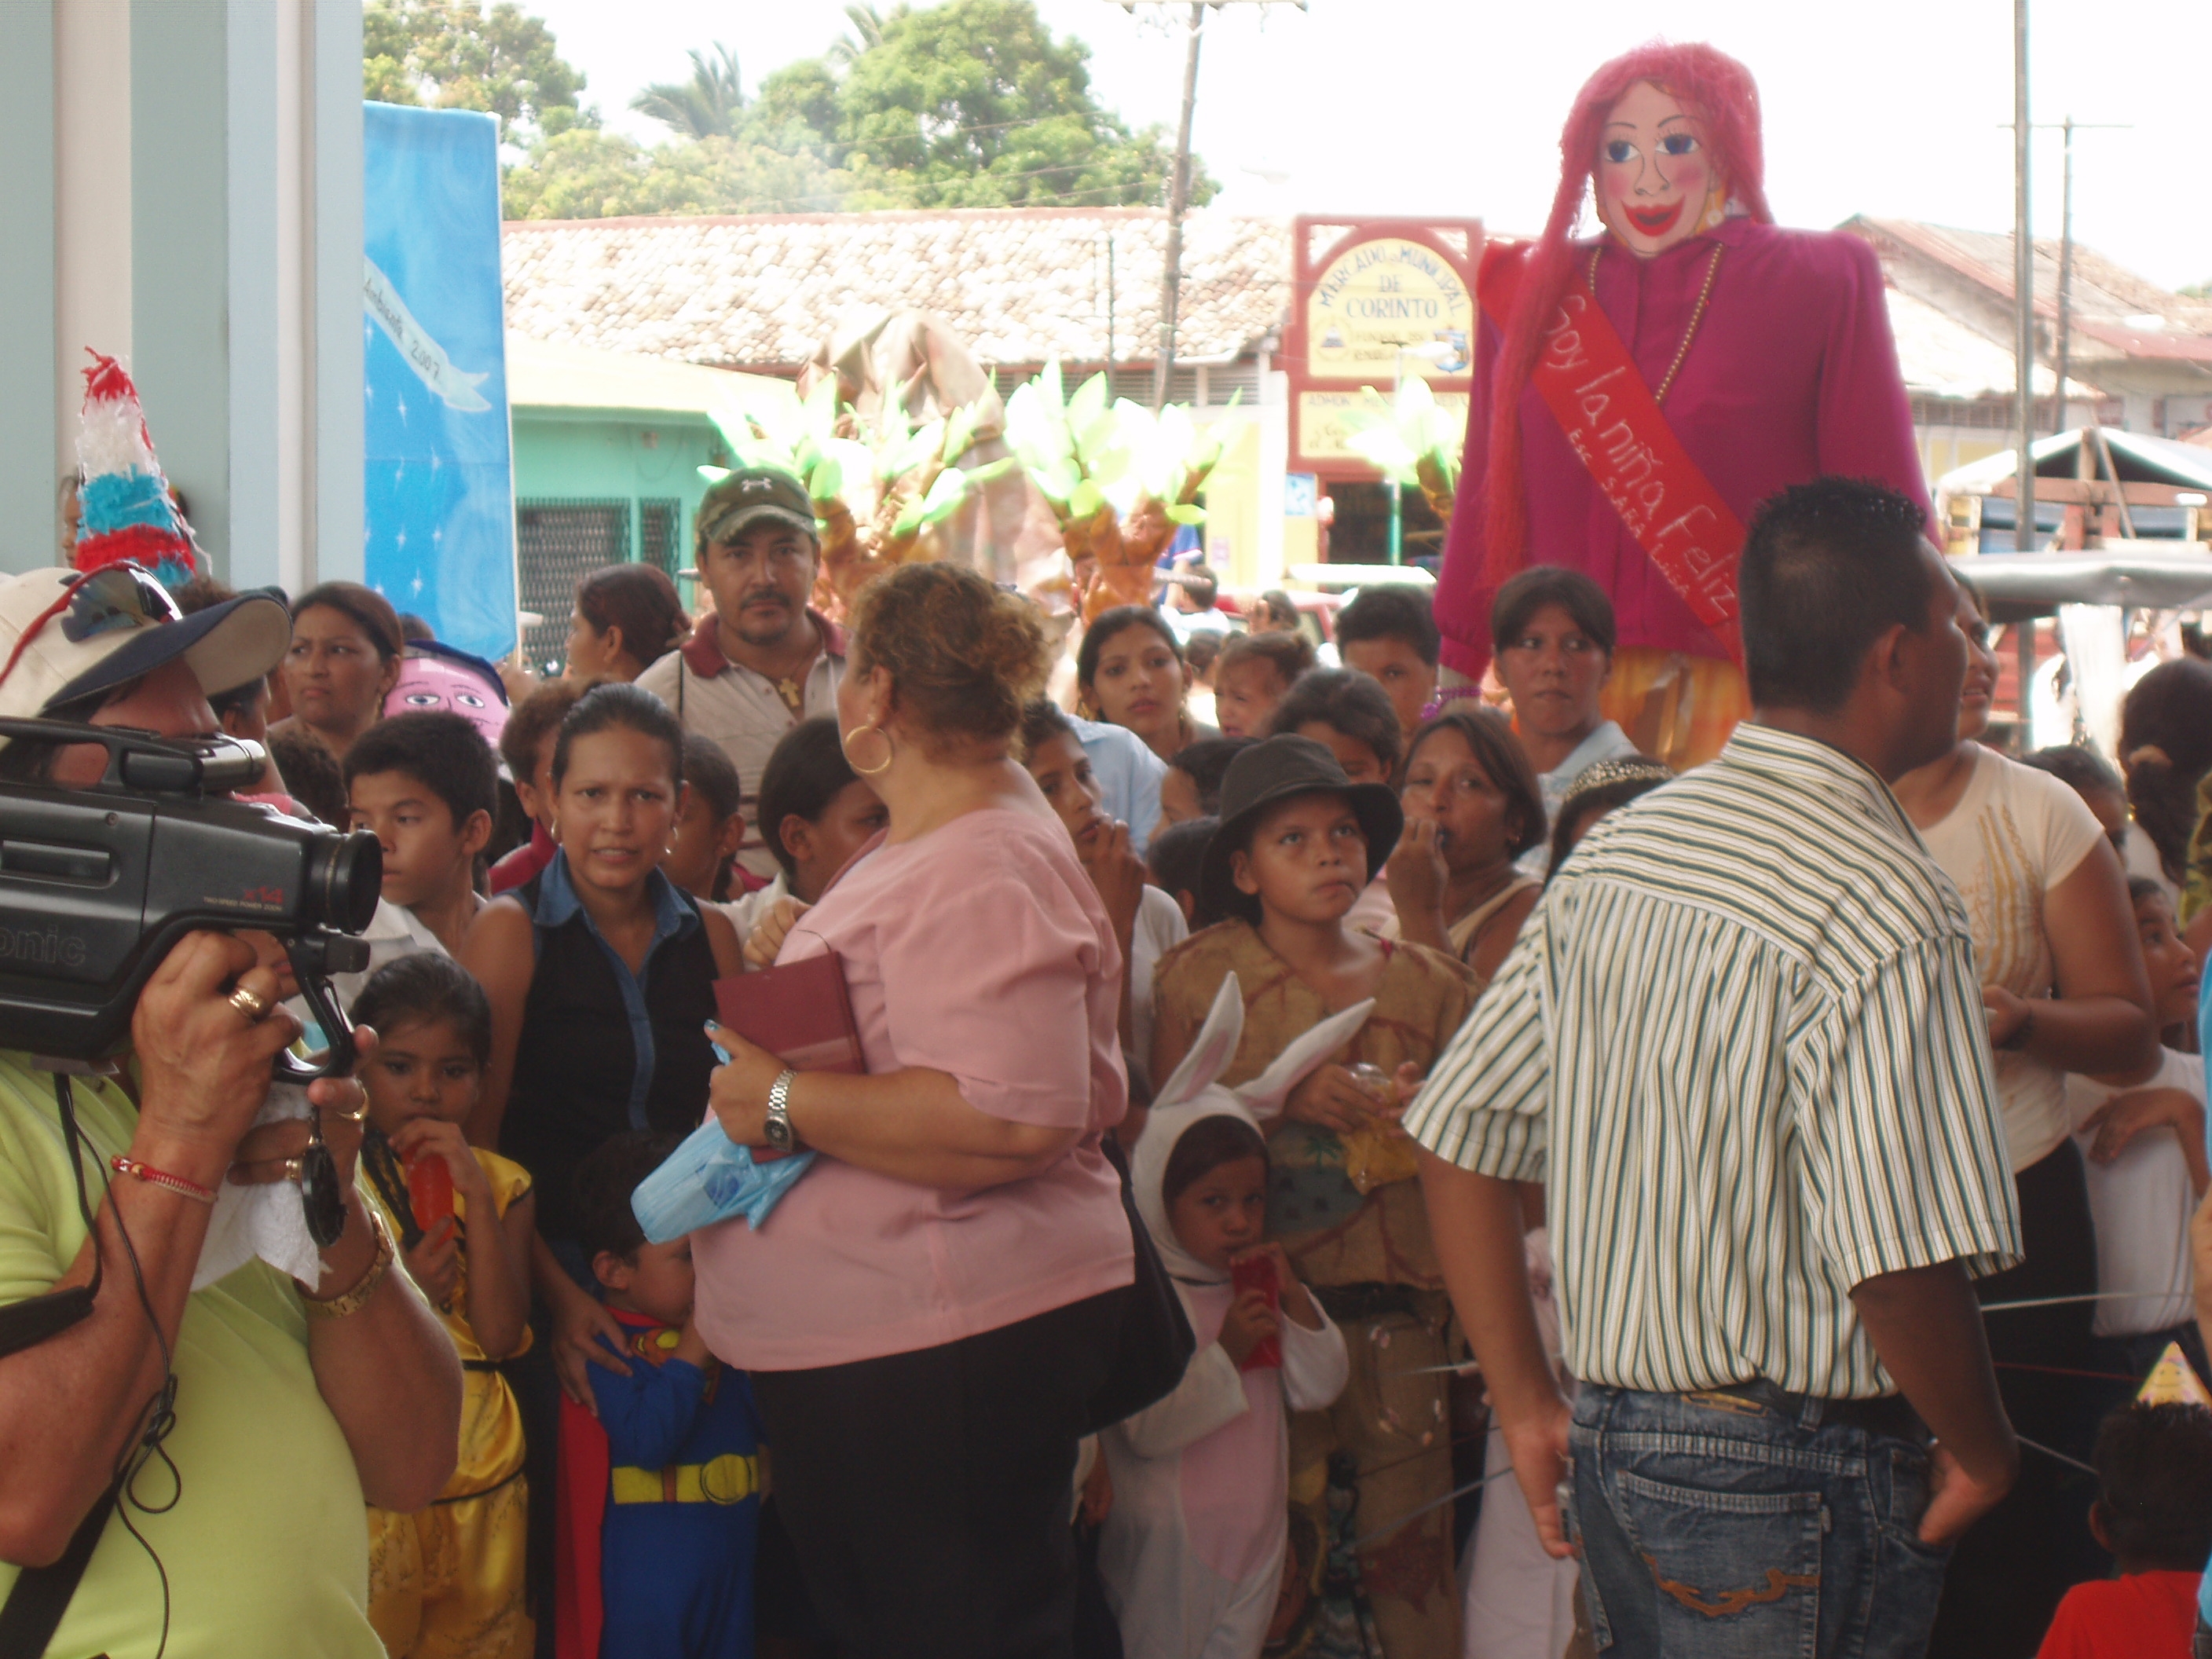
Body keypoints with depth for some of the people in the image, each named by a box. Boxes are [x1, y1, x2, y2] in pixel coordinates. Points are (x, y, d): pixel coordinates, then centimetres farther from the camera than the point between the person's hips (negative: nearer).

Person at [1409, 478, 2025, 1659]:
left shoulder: (1616, 850, 6)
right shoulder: (1887, 907, -19)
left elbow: (1458, 1138, 8)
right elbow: (1899, 1258, -25)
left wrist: (1527, 1408, 11)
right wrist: (1983, 1453, -8)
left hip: (1610, 1432, 8)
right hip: (1789, 1475, -8)